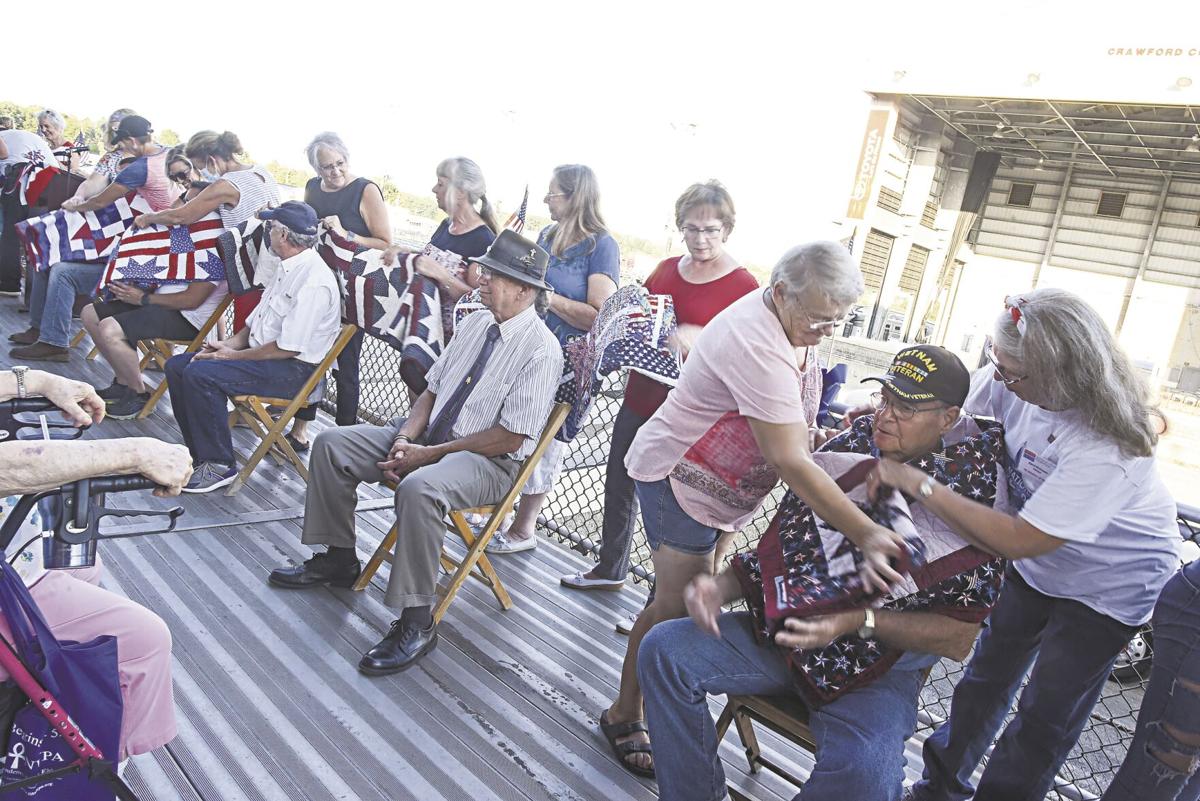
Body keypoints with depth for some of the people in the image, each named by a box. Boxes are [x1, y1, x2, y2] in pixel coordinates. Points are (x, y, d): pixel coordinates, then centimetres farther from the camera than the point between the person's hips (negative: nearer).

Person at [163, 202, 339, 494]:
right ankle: (202, 454, 8)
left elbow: (288, 348, -23)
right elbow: (256, 320, 20)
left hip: (292, 369, -10)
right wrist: (228, 344, 2)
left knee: (200, 374, -25)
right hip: (261, 356, 10)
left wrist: (234, 355, -12)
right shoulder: (288, 268, 12)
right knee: (177, 366, 4)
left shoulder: (314, 282, -21)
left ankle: (219, 465, -12)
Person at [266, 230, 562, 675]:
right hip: (428, 435, 9)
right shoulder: (476, 322, 8)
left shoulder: (541, 351, -16)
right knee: (331, 444, 2)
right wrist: (405, 438, -7)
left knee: (419, 488, -38)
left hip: (488, 460, -9)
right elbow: (432, 389, 12)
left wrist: (428, 455, -17)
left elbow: (510, 438, -20)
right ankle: (337, 559, 16)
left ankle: (416, 624, -23)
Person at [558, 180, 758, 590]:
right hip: (639, 399, 7)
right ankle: (610, 569, 42)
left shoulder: (744, 286, -11)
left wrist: (700, 340, -27)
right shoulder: (667, 268, 8)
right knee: (618, 485, 19)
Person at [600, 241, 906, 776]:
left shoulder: (794, 324, 0)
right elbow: (791, 462, -37)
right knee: (679, 607, -4)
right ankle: (624, 716, 16)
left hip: (728, 490, 9)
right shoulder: (756, 345, -32)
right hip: (680, 480, -9)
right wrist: (866, 535, -41)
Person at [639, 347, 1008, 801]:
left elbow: (960, 637, -9)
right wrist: (721, 586, -11)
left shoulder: (974, 493, -9)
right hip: (782, 634, 4)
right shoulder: (844, 452, 2)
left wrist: (858, 620, -23)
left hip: (879, 667, -4)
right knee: (663, 649, -13)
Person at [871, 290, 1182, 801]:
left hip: (1108, 587, -6)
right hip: (1034, 566, 6)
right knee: (987, 677, 19)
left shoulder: (1108, 451, -39)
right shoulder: (1014, 381, -22)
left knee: (1045, 720, 8)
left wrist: (916, 484, -39)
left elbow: (1016, 541, -39)